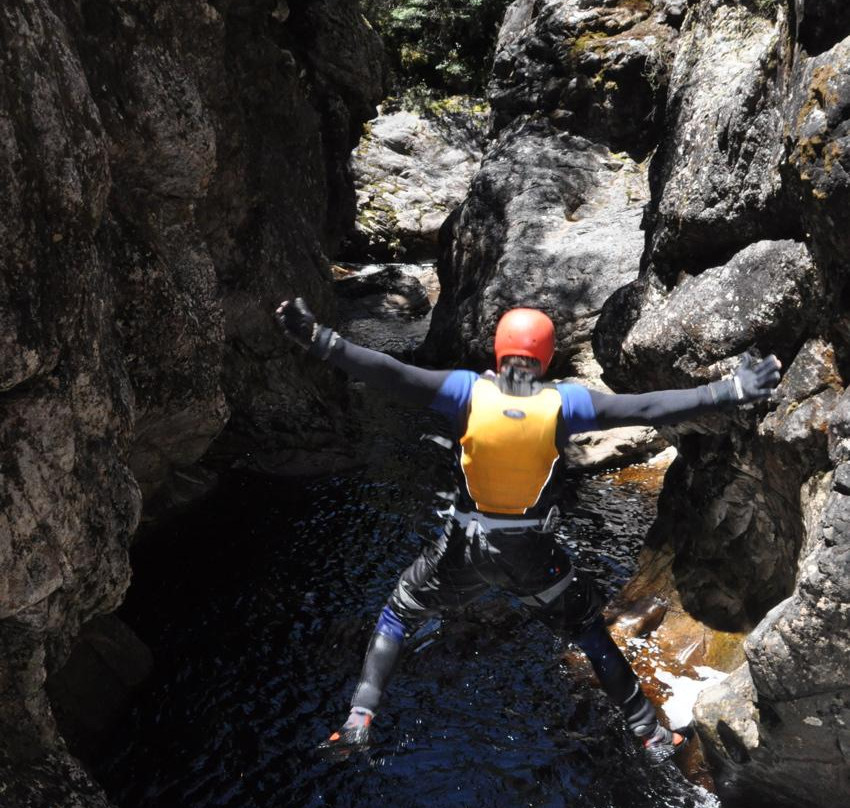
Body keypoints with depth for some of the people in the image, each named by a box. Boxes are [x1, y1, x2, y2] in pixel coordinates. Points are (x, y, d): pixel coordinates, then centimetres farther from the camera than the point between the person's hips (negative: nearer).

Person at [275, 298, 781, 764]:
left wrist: (320, 341, -20)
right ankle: (653, 735, 28)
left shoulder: (470, 390, -13)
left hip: (465, 547, 0)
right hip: (534, 553, 0)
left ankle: (359, 720, 14)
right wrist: (731, 392, -12)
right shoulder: (563, 402, -12)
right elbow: (648, 408, -15)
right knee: (592, 634, 21)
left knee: (399, 614, 22)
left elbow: (391, 374, -20)